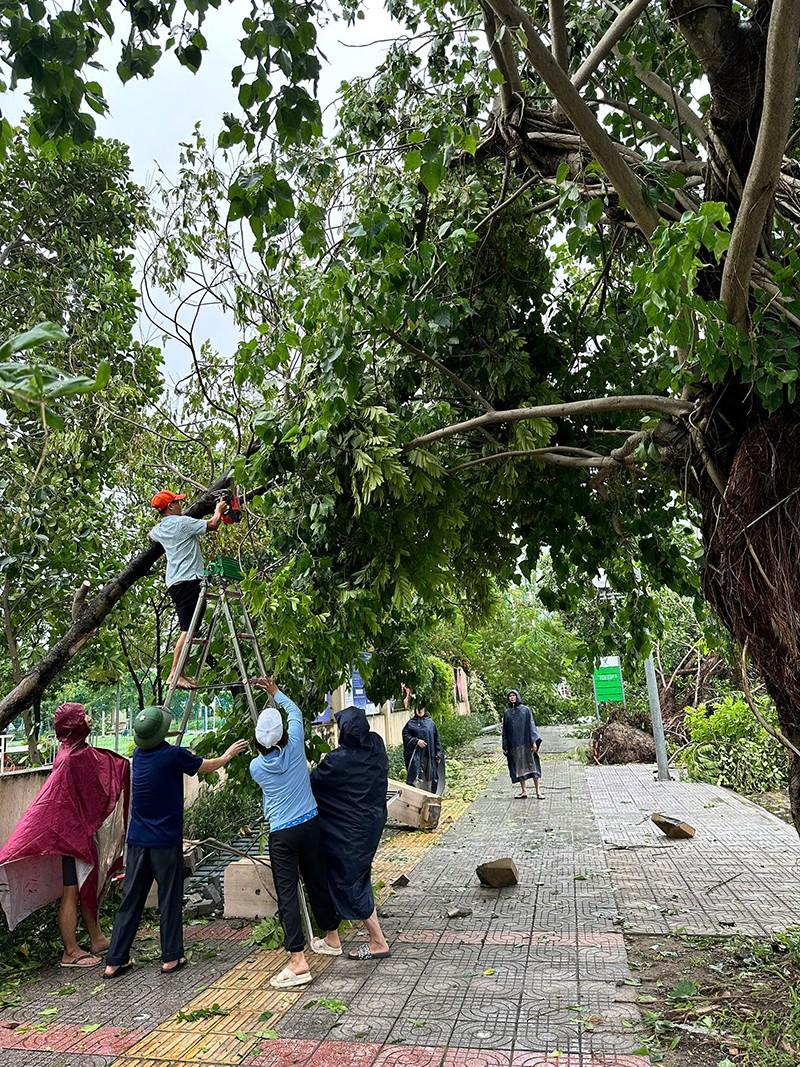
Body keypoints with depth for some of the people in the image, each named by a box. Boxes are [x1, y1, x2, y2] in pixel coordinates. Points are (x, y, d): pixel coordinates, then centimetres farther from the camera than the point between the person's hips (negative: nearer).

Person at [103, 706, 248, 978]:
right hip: (166, 841, -5)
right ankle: (170, 958, 14)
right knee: (170, 900, 7)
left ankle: (114, 962, 14)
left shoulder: (139, 755, 2)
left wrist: (185, 756, 35)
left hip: (137, 841, 5)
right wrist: (228, 754, 20)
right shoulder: (173, 755, -14)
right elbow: (208, 767, 3)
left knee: (130, 900, 10)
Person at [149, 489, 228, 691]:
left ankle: (177, 673, 9)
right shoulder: (183, 522, -8)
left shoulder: (158, 529, 17)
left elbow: (151, 537, 42)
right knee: (188, 630, -13)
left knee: (187, 629, 11)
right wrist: (219, 510, 14)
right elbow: (212, 525, -7)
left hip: (174, 583, 9)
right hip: (188, 580, -9)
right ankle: (175, 674, -17)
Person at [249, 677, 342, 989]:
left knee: (287, 892, -2)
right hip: (310, 824, 3)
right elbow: (296, 711, 10)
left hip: (281, 834, -3)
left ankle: (297, 960, -10)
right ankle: (332, 938, 33)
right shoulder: (295, 746, -9)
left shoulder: (256, 767, -9)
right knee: (318, 881, 18)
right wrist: (275, 692, 22)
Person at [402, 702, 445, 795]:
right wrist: (417, 741, -17)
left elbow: (436, 739, 10)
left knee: (429, 777, 5)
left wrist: (438, 754, 3)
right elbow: (406, 736, -4)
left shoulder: (430, 723, 11)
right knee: (417, 777, -12)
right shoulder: (411, 723, 5)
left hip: (429, 755, 3)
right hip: (416, 755, -2)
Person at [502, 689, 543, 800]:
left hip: (526, 742, -2)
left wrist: (534, 741, -10)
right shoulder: (506, 713, 10)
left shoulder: (526, 709, 4)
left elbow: (531, 725, -1)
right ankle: (523, 791, 10)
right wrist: (505, 746, 6)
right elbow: (505, 730, 10)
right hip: (514, 744, 2)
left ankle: (538, 790, 1)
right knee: (518, 767, 4)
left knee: (532, 764, -3)